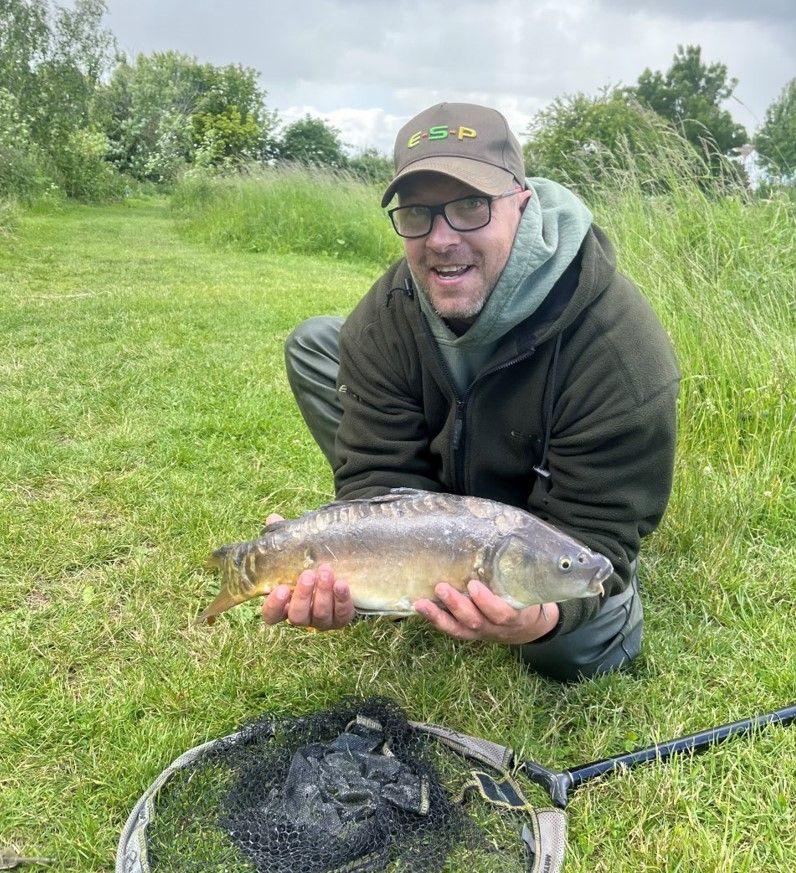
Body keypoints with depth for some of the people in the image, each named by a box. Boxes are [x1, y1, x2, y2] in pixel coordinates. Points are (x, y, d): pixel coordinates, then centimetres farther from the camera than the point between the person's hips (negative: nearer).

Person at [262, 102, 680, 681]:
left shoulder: (617, 347, -34)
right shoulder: (386, 318, -21)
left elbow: (593, 531, -32)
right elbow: (377, 476, -22)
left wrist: (544, 611, -55)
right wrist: (343, 572, -43)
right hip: (444, 478, 4)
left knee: (583, 647, -33)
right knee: (313, 345, -10)